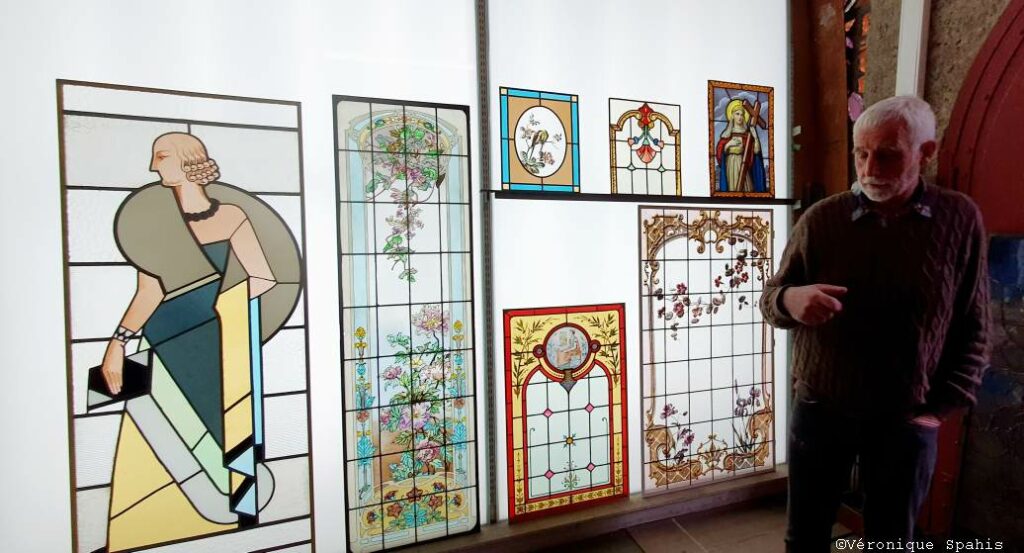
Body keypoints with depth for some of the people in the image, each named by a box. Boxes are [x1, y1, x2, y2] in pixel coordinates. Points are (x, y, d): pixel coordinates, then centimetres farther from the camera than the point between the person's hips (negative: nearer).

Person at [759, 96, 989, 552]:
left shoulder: (960, 219, -4)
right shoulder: (822, 218, -8)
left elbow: (973, 327, 1)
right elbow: (770, 299, -4)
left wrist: (940, 407, -3)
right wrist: (790, 300, -27)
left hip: (906, 419, 1)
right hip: (820, 410, 0)